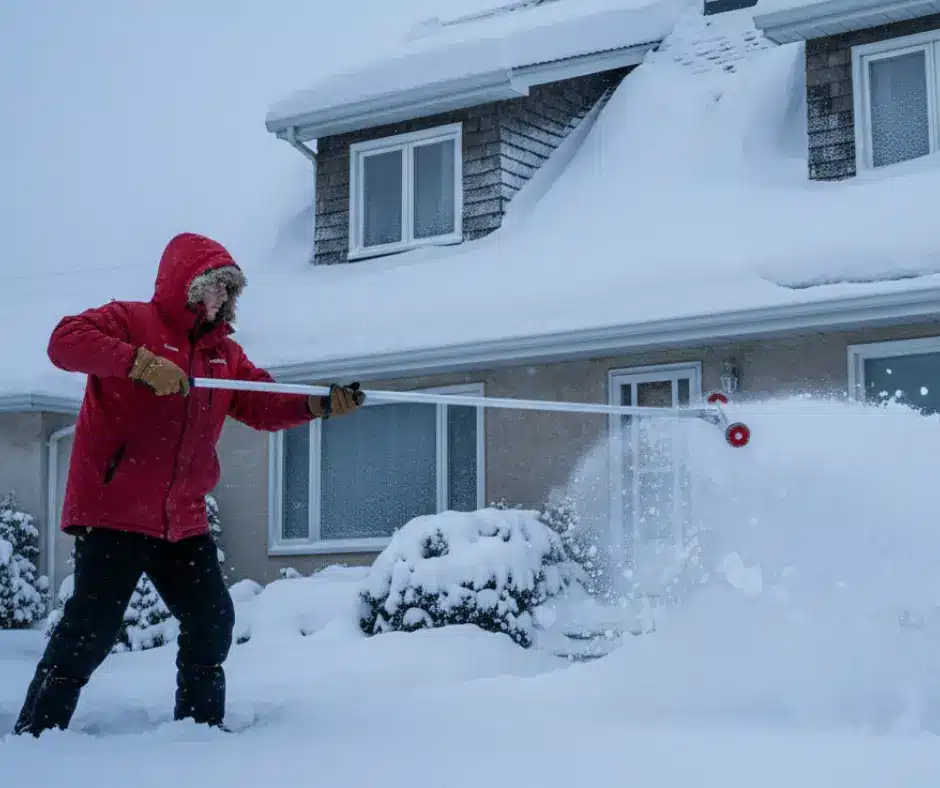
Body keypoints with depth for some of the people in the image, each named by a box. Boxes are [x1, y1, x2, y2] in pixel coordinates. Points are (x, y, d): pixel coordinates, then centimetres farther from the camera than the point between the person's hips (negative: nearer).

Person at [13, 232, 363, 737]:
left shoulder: (224, 352, 16)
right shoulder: (131, 321, -5)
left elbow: (263, 405, 14)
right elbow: (65, 341, -20)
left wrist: (320, 404, -4)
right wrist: (141, 363, -30)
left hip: (183, 520, 7)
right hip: (113, 510, -7)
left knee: (212, 620, 9)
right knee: (92, 629, -8)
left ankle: (201, 724, 25)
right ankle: (36, 732, 3)